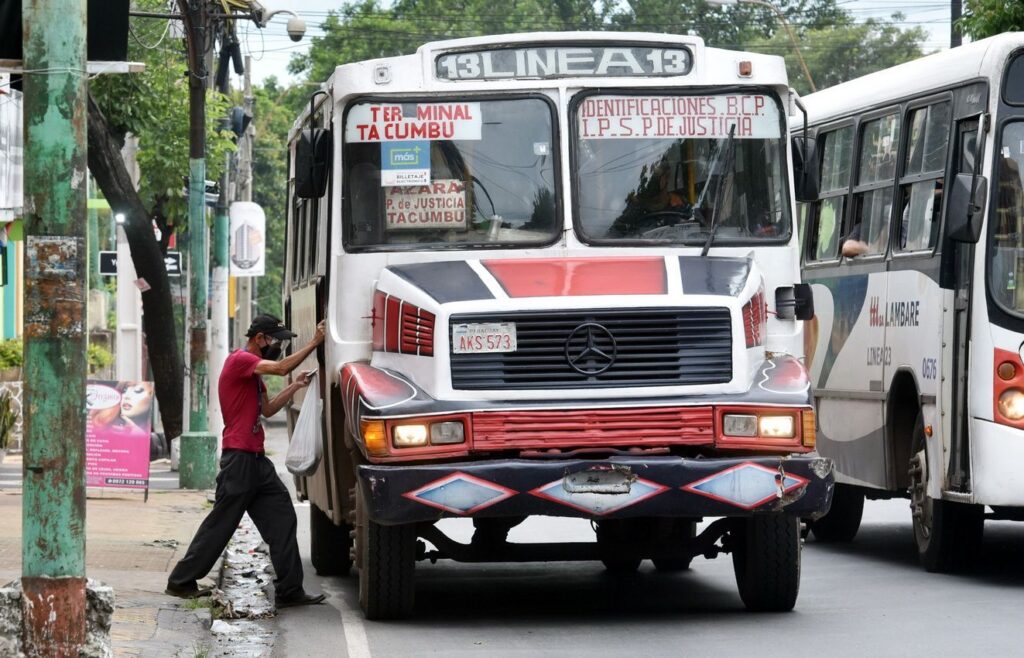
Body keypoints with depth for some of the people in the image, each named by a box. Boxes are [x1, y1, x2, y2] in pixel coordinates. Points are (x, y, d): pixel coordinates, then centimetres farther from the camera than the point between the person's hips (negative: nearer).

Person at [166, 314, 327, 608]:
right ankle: (181, 581, 7)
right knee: (221, 522, -3)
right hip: (239, 458, -10)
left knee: (282, 517, 2)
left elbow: (267, 409, 20)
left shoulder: (252, 370, 21)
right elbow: (281, 367, -24)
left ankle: (290, 590, 0)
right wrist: (314, 343, -18)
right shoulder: (240, 360, -11)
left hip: (256, 459, 10)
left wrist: (295, 386, 10)